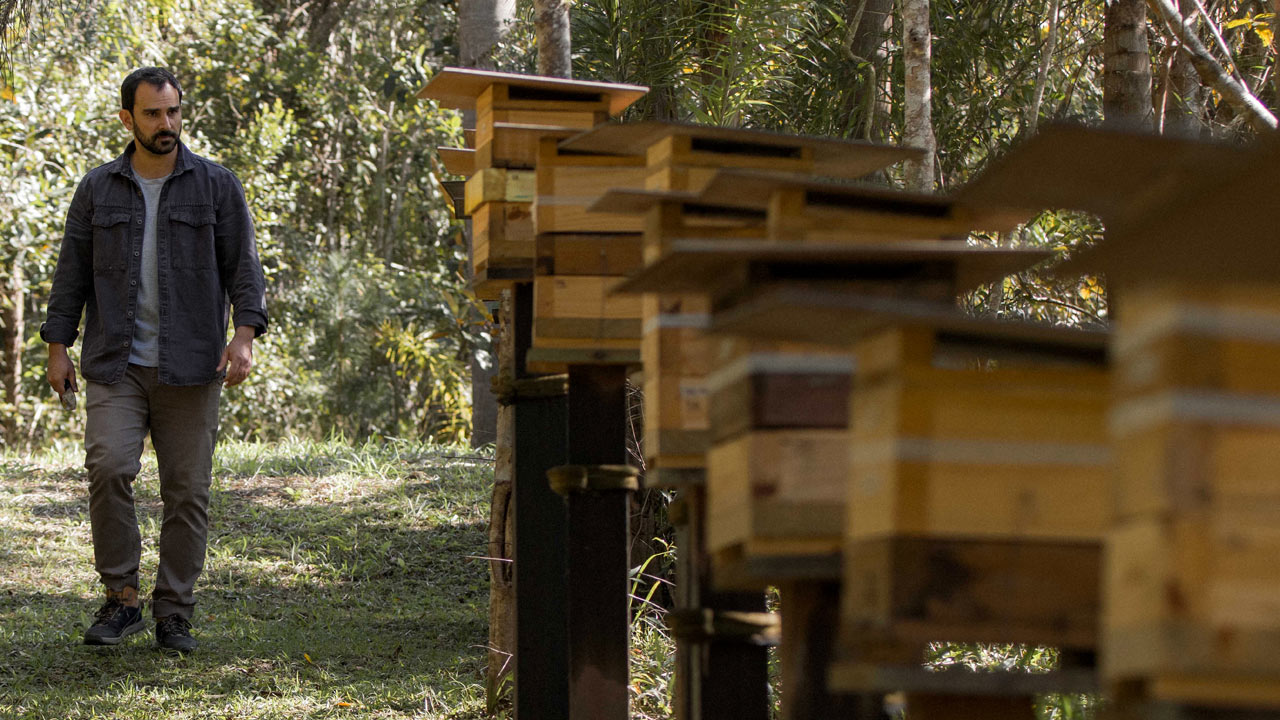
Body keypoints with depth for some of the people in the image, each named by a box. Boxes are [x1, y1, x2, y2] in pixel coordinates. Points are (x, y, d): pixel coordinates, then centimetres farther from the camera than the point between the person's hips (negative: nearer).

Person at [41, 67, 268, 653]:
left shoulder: (216, 186, 5)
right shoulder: (98, 189, 9)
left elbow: (243, 265, 2)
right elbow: (72, 271, 12)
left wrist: (245, 334, -11)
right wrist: (57, 347, 6)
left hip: (189, 369, 0)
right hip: (115, 365, 0)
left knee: (188, 491, 0)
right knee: (108, 468, -17)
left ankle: (174, 614, 9)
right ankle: (122, 599, -6)